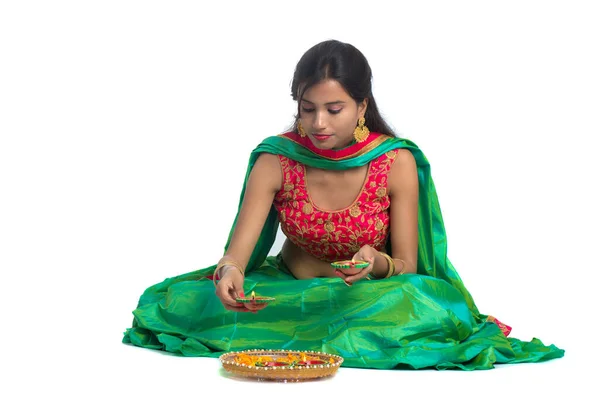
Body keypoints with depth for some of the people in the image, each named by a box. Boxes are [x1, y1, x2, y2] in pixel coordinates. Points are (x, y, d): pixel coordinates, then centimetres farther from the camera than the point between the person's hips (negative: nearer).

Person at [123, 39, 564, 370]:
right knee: (182, 301, -22)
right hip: (289, 290, 1)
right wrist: (229, 272, -43)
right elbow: (239, 249, -18)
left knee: (432, 304, -35)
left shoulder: (397, 162, -14)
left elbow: (407, 267, -9)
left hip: (369, 294, -1)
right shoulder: (275, 160, -11)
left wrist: (377, 263, -33)